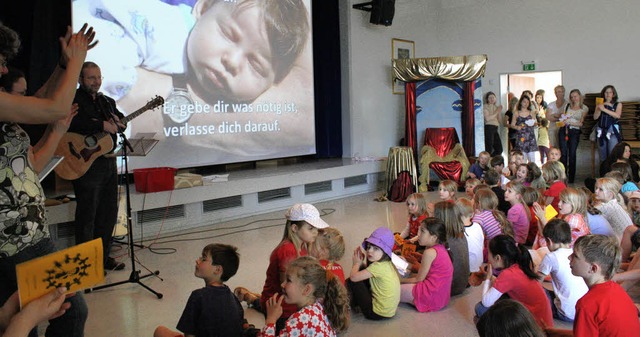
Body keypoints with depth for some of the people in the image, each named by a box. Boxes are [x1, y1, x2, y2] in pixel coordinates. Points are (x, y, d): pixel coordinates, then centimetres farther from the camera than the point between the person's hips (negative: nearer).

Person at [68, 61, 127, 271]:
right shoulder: (73, 100, -6)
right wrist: (101, 125, -22)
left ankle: (103, 256, 26)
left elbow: (121, 121, 17)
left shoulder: (107, 102, 17)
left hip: (108, 162, 8)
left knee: (109, 213, 13)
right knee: (87, 216, 1)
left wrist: (118, 122, -6)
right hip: (86, 165, -7)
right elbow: (72, 124, -24)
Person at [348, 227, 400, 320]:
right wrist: (360, 262, -5)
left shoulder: (378, 266, -26)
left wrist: (356, 263, -4)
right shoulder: (386, 263, 2)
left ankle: (351, 305, 20)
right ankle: (355, 303, 26)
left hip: (378, 313, -9)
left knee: (352, 282, -6)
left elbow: (353, 277, -24)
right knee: (361, 274, 12)